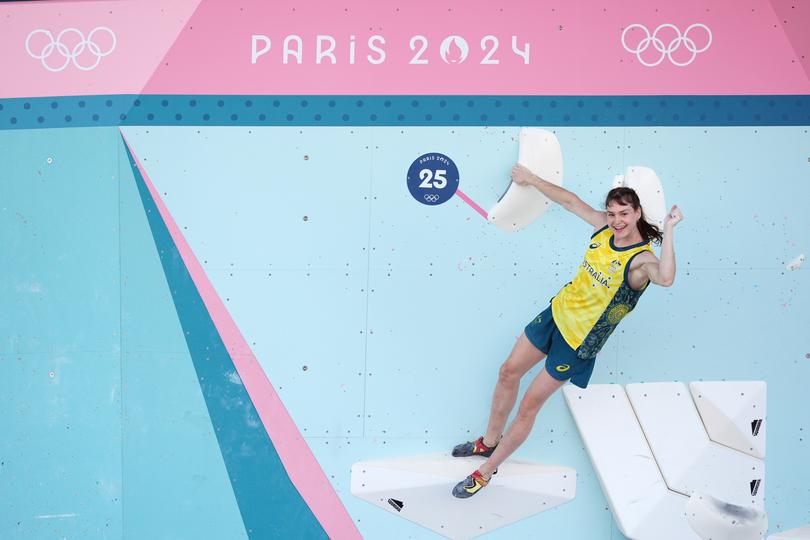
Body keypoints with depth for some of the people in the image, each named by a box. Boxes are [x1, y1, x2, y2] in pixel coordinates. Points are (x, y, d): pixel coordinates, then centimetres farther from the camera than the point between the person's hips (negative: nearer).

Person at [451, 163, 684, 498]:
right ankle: (490, 441, 41)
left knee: (529, 406, 3)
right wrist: (533, 179, 10)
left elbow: (665, 278, -48)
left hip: (578, 340, -7)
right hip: (557, 312, 7)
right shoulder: (604, 228, -6)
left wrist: (668, 231, -49)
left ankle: (487, 471, 23)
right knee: (509, 372, 17)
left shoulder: (641, 259, -25)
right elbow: (570, 201, 6)